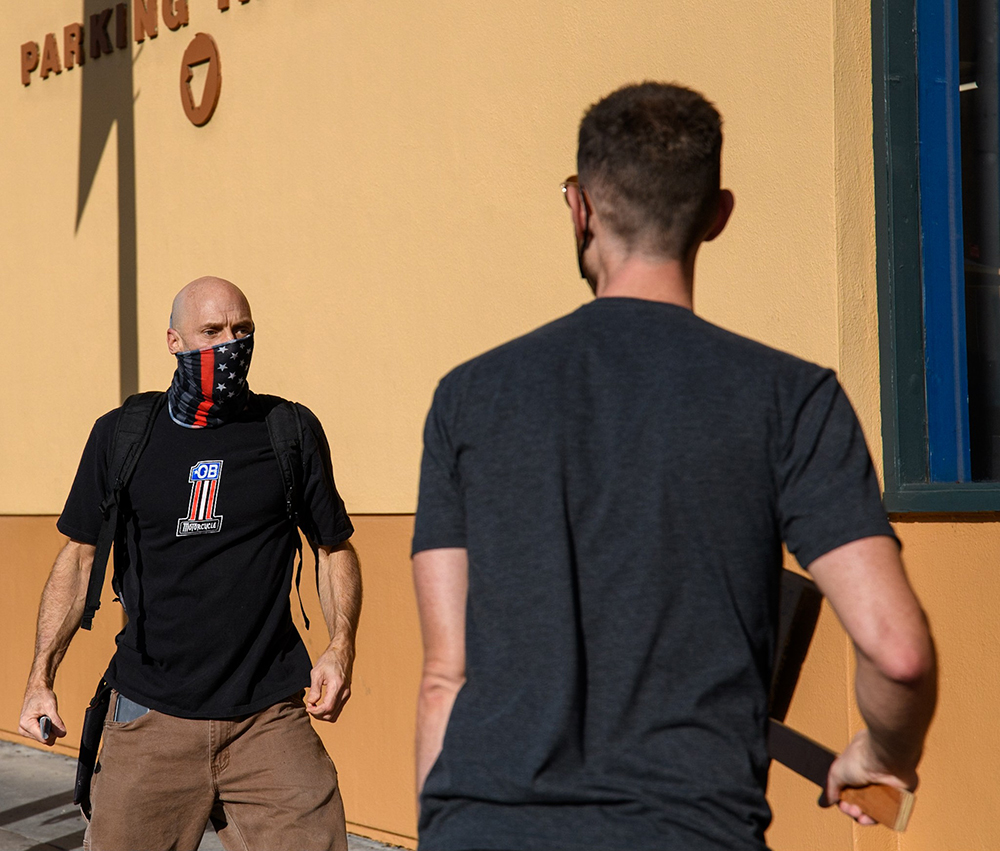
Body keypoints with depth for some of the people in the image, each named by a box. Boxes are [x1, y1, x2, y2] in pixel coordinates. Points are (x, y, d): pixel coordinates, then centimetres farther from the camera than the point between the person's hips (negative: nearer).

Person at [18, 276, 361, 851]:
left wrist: (341, 649, -4)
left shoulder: (292, 431, 5)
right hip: (149, 717, 1)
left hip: (269, 717, 0)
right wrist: (41, 679, 3)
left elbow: (336, 547, 12)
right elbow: (79, 556, 12)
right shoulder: (122, 435, 6)